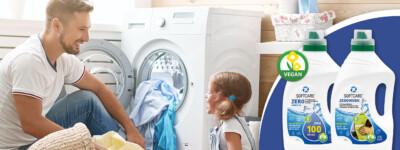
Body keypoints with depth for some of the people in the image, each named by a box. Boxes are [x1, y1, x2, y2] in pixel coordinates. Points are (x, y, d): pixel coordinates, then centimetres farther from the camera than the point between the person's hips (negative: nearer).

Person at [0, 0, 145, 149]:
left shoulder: (64, 59, 0)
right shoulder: (29, 59, -27)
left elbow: (99, 88, 14)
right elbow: (30, 124, -30)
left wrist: (130, 128, 7)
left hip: (38, 134, 9)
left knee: (88, 99, 4)